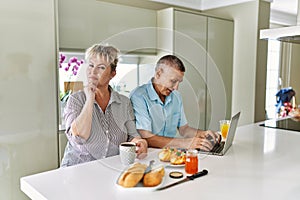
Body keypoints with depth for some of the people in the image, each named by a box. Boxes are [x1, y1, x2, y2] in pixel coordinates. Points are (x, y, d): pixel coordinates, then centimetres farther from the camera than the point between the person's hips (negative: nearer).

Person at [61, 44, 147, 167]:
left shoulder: (124, 102, 8)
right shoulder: (76, 99, 1)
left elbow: (132, 136, 6)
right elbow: (78, 137, -14)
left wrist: (139, 142, -17)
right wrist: (90, 100, -12)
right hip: (78, 168, -2)